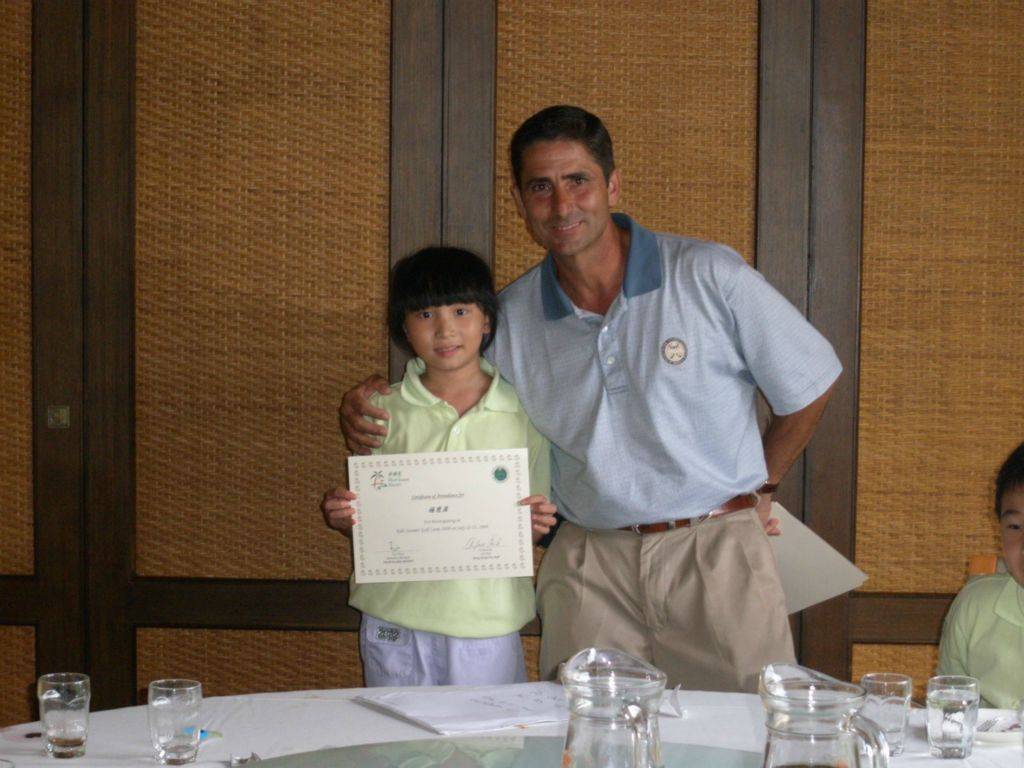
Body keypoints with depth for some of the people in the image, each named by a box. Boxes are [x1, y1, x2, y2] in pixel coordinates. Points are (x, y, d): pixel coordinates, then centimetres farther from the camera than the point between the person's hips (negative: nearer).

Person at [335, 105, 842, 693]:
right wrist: (365, 405, -1)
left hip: (716, 553, -2)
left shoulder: (709, 276, -3)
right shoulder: (511, 318, 5)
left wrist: (760, 490, 11)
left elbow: (810, 386, 7)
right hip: (589, 568, 2)